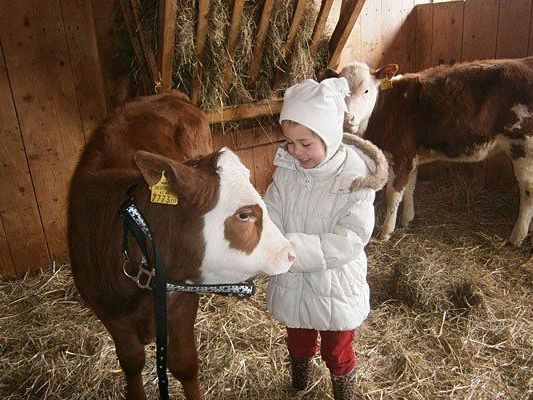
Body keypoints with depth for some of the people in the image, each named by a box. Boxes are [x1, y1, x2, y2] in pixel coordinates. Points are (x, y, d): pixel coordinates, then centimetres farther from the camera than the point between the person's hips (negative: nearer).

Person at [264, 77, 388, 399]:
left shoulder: (356, 178, -24)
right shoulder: (287, 168, -12)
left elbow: (349, 242, -30)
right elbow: (270, 216, -14)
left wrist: (294, 247, -41)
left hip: (336, 289, -4)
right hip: (292, 286, 4)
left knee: (337, 354, 22)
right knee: (298, 346, 31)